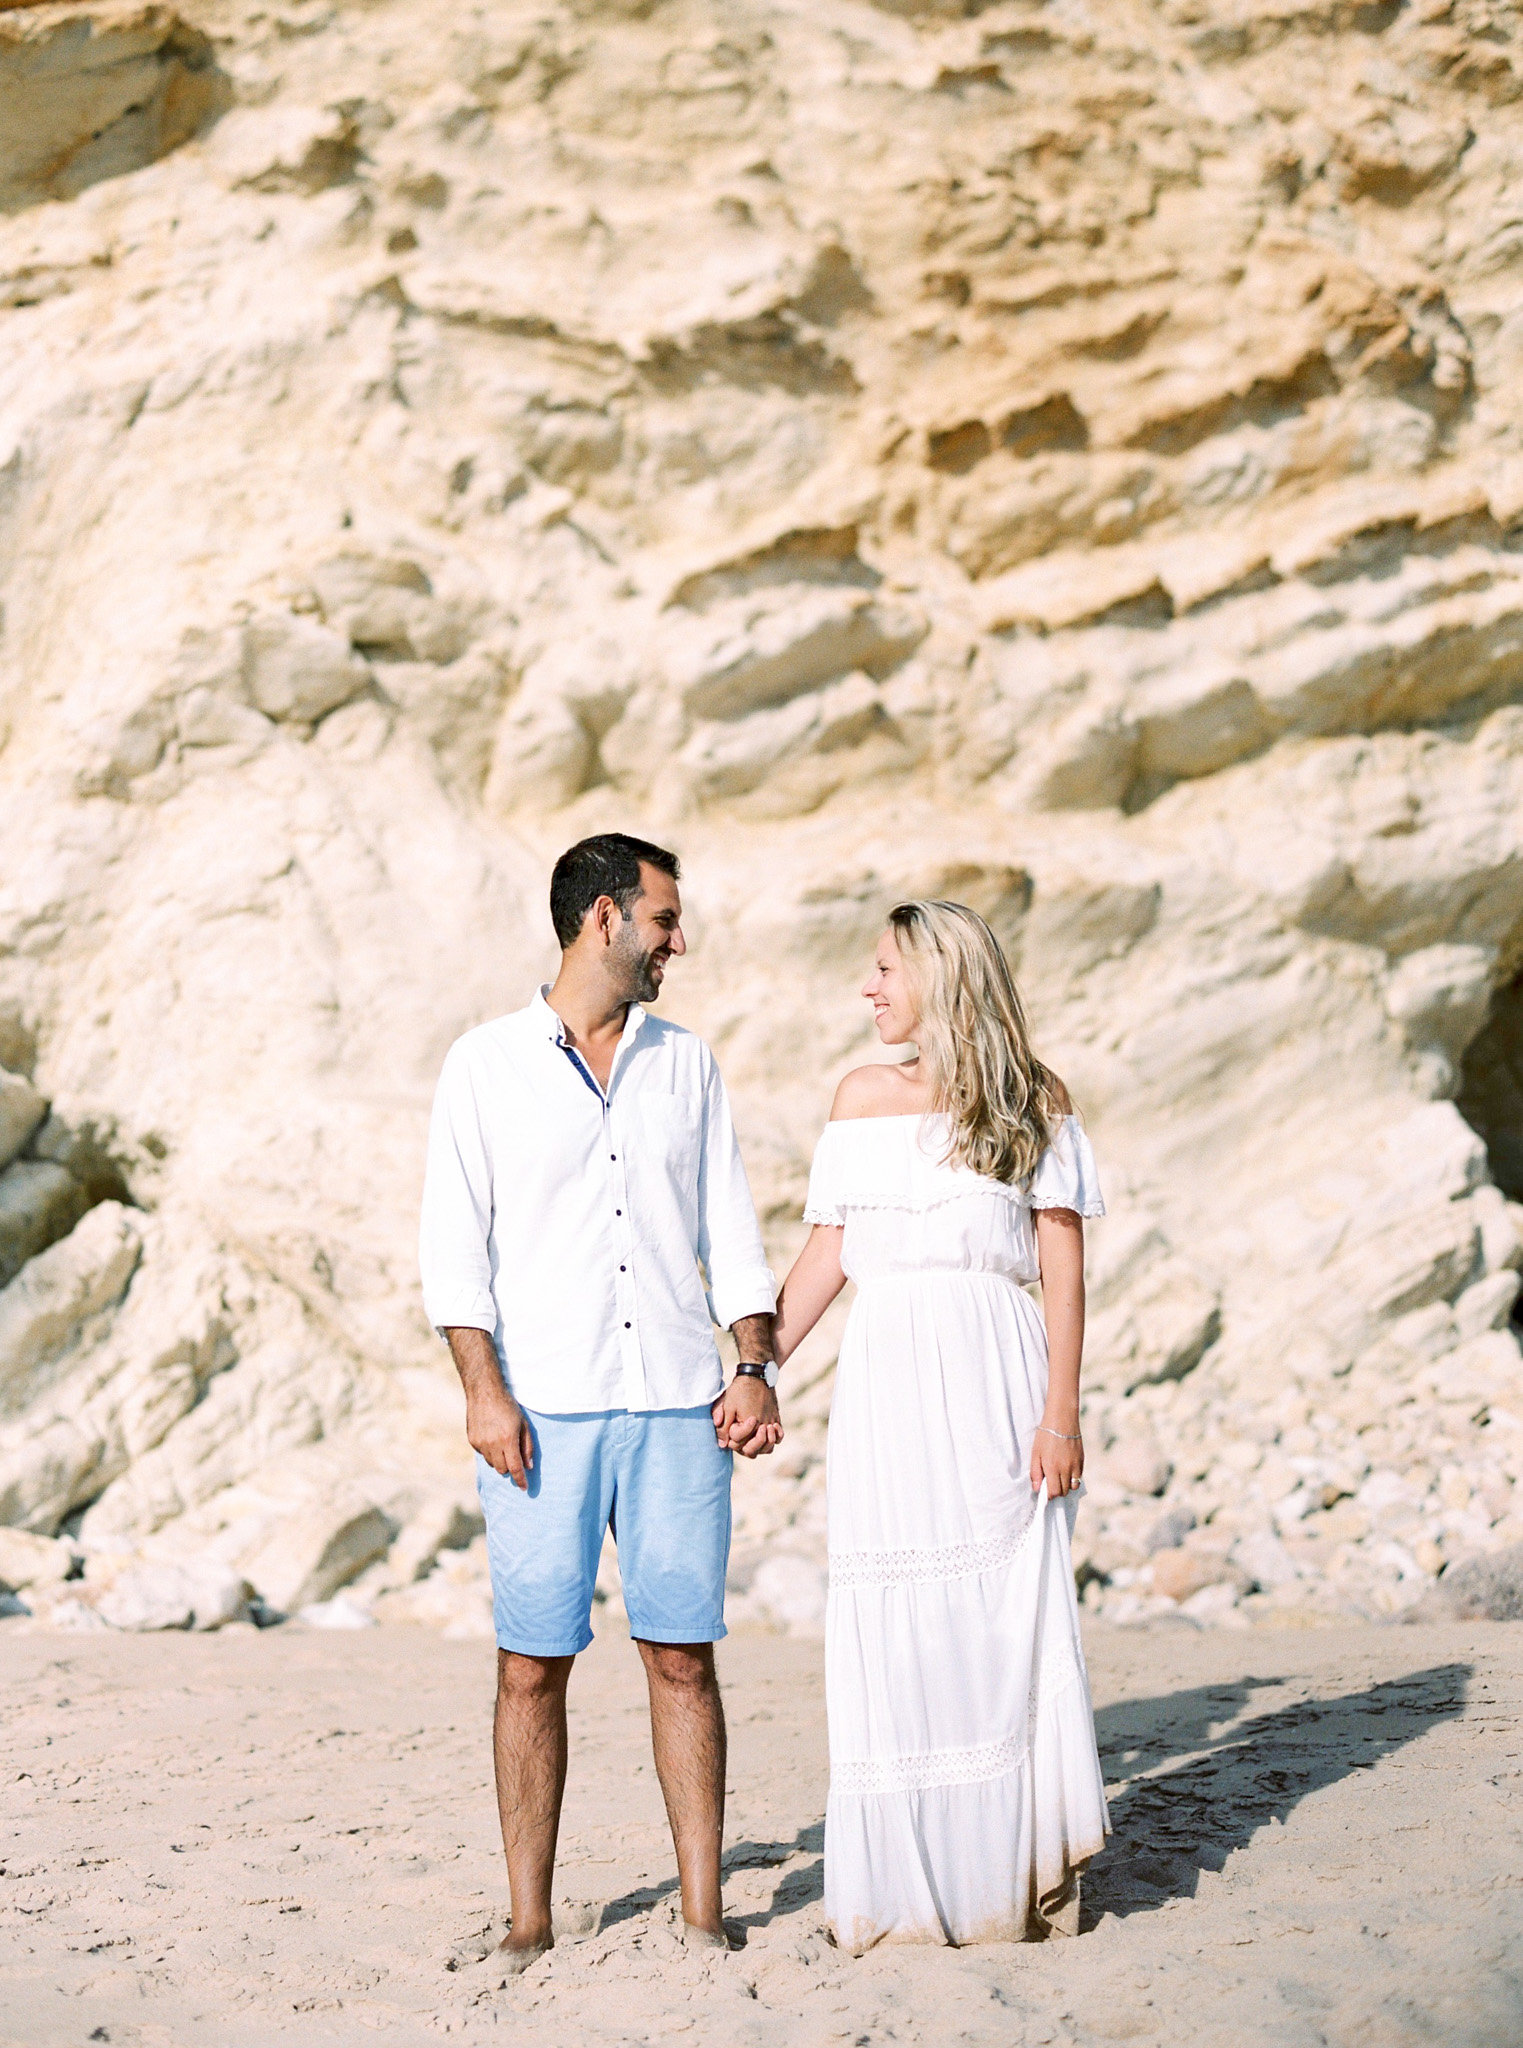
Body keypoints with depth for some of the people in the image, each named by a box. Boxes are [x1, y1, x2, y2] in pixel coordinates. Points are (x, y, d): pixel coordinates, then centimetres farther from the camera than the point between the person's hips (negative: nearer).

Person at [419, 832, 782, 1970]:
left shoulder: (688, 1065, 14)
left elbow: (731, 1232, 14)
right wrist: (483, 1388, -9)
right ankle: (530, 1924, 8)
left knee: (683, 1654, 2)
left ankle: (703, 1917, 8)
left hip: (678, 1406, 2)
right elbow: (456, 1242, 1)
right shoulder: (487, 1065, 5)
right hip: (544, 1409, -2)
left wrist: (756, 1368, 2)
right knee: (533, 1663, -1)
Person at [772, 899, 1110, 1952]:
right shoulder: (865, 1098, 14)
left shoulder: (1034, 1101, 5)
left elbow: (1064, 1266, 0)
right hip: (887, 1382, 3)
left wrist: (1062, 1409, -8)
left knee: (1004, 1617, -2)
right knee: (892, 1628, 1)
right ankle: (905, 1885, 7)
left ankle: (1018, 1879, 9)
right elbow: (827, 1254, 14)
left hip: (996, 1381, -3)